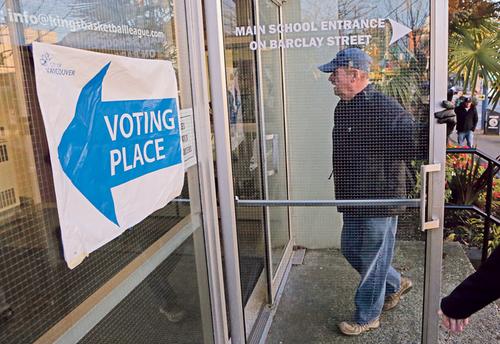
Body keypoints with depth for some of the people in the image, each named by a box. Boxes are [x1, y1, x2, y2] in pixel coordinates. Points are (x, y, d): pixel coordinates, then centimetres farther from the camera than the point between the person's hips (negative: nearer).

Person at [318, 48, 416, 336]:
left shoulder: (384, 107, -21)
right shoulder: (342, 108, 8)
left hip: (380, 199, -9)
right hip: (353, 198, 9)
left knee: (372, 259, 7)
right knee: (351, 249, 21)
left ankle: (367, 317, 29)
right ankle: (396, 284, 43)